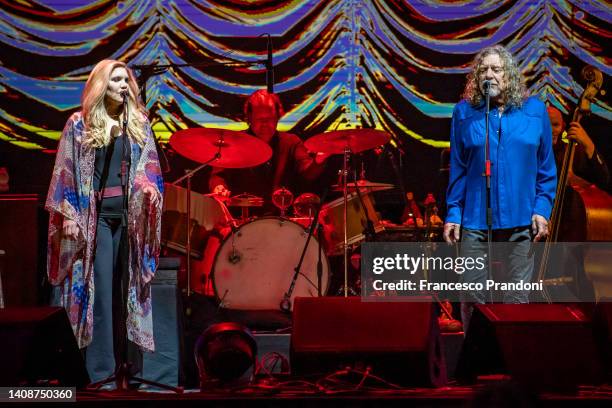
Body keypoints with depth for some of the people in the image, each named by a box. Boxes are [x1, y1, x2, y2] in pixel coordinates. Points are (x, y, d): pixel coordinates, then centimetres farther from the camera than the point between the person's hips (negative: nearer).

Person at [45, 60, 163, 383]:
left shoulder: (138, 122, 12)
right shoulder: (80, 123, 3)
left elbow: (150, 167, 12)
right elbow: (66, 172, 0)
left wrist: (150, 189, -9)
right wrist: (69, 216, -8)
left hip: (130, 214, 3)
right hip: (95, 213, -3)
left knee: (128, 286, 3)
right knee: (99, 287, -6)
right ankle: (100, 369, -3)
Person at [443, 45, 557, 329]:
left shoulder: (534, 110, 4)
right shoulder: (465, 112, 3)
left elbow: (546, 168, 7)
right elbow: (458, 170, 6)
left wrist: (542, 209, -2)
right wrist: (453, 214, 0)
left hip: (520, 221, 0)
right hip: (475, 220, 0)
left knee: (517, 297, 6)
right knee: (471, 297, 2)